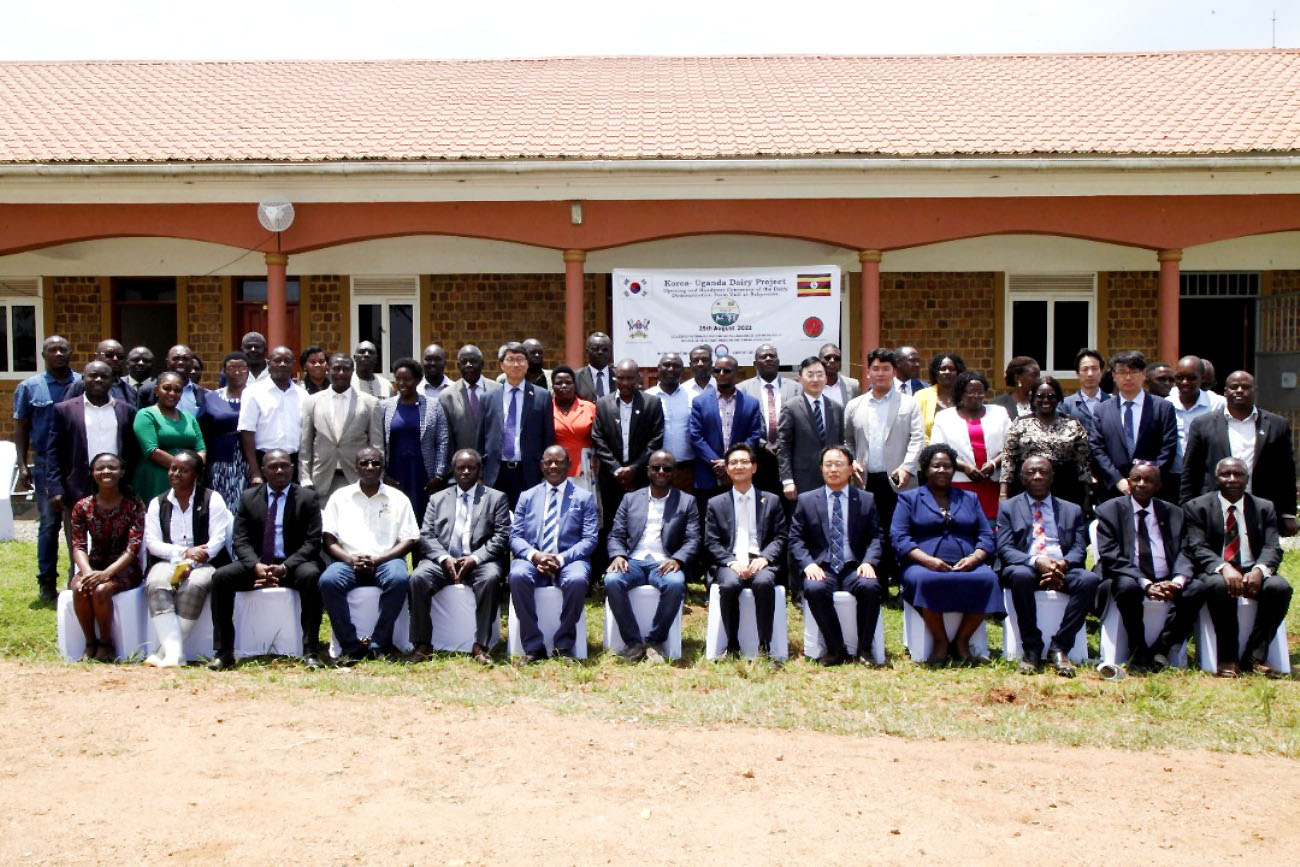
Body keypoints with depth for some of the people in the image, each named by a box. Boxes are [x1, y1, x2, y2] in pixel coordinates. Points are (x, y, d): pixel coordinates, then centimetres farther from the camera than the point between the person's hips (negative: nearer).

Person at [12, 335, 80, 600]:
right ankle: (47, 583, 11)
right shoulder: (29, 387, 4)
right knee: (49, 523, 2)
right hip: (47, 466, -1)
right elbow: (20, 429, 6)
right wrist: (22, 466, -1)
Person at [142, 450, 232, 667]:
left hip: (203, 563, -2)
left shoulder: (212, 500, 6)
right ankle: (173, 651, -40)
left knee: (194, 585, -35)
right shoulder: (157, 503, 14)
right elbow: (152, 542, 4)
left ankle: (163, 651, -31)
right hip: (167, 562, 2)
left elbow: (218, 538, -4)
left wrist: (191, 562, -18)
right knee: (156, 586, -31)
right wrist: (185, 552, -13)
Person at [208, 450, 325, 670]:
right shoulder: (248, 498, 10)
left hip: (293, 564, -2)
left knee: (311, 576, -34)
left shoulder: (308, 498, 3)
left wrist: (284, 567, -20)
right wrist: (256, 566, -17)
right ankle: (223, 653, -19)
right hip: (256, 564, 3)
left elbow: (312, 542, -4)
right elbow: (241, 541, 4)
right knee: (220, 577, -23)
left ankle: (311, 652, -31)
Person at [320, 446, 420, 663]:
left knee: (399, 579, -34)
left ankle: (379, 645, -23)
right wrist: (351, 559, -11)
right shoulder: (340, 497, 15)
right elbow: (329, 540, 7)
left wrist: (377, 560, -10)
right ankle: (351, 646, -23)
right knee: (328, 581, -31)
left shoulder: (398, 499, 12)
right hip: (348, 562, 1)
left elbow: (409, 540, 4)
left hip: (385, 561, -1)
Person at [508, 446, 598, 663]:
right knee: (517, 576, -32)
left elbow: (589, 539, 2)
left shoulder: (584, 498, 12)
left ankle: (564, 645, -17)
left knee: (577, 580, -35)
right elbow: (515, 536, 9)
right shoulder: (527, 496, 18)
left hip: (569, 560, -1)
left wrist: (561, 559, -14)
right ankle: (533, 646, -22)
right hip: (532, 559, 2)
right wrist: (534, 555, -13)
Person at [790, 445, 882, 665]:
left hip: (854, 568, 1)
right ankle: (836, 649, -20)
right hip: (821, 568, 0)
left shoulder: (866, 500, 13)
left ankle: (864, 648, -15)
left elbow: (875, 537, 8)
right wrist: (808, 564, -12)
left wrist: (869, 562, -12)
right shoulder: (806, 500, 11)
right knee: (814, 589, -34)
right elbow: (796, 539, 6)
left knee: (870, 586, -32)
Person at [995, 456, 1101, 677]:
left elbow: (1079, 549, 8)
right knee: (1021, 575, -38)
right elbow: (1005, 549, 0)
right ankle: (1031, 648, -23)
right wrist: (1036, 561, -18)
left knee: (1090, 579, -30)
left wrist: (1063, 564, -16)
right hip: (1026, 567, -2)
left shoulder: (1072, 510, 19)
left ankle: (1059, 648, -21)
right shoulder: (1008, 508, 13)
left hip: (1063, 570, 2)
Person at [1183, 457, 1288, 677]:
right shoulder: (1196, 507, 3)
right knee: (1220, 586, -37)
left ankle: (1254, 655, -18)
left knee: (1280, 587, -29)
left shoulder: (1264, 508, 12)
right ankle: (1227, 658, -24)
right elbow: (1197, 549, -8)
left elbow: (1272, 548, 0)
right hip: (1215, 574, -3)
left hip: (1253, 574, 3)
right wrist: (1224, 568, -28)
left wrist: (1259, 570, -23)